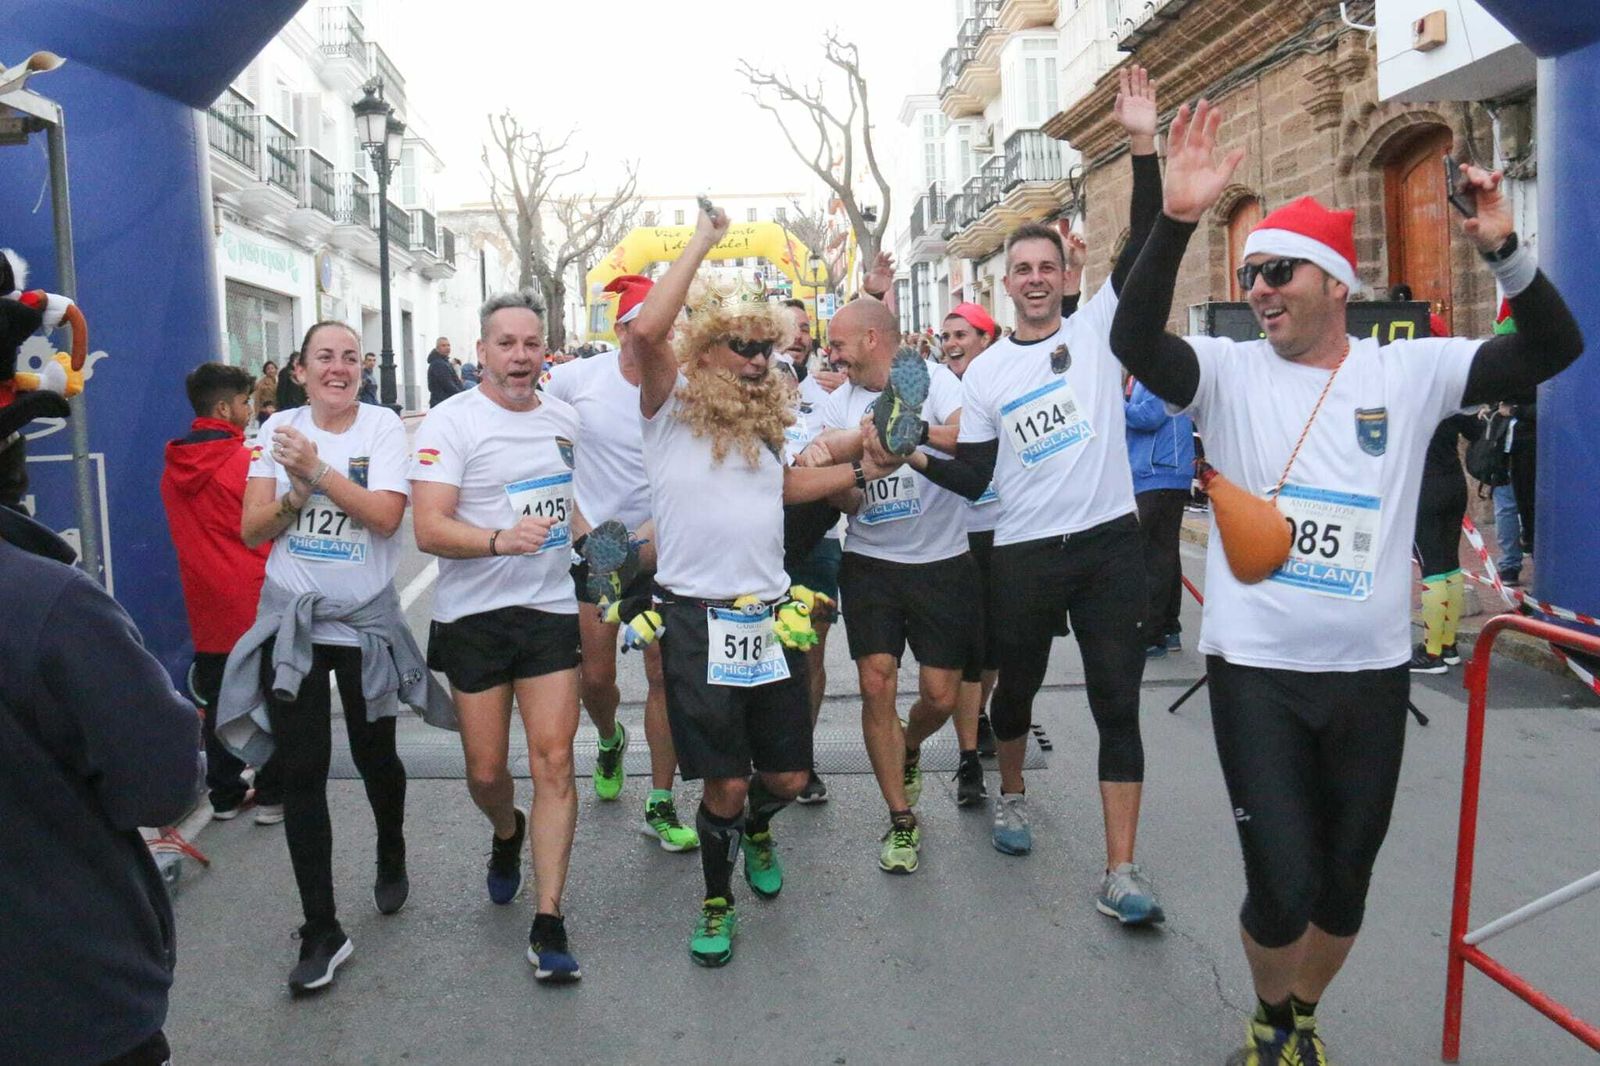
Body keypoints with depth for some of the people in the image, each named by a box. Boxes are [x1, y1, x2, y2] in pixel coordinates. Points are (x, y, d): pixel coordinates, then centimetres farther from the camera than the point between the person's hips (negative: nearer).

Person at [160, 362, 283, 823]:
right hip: (257, 602, -6)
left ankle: (225, 794, 23)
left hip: (207, 605, 6)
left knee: (218, 701, 14)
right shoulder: (250, 461, -15)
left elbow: (188, 532, 13)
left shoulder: (173, 468, 5)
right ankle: (271, 795, 11)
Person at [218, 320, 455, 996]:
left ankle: (391, 860, 43)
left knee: (375, 757, 12)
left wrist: (318, 469, -22)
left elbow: (386, 516, -17)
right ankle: (321, 932, 7)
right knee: (302, 774, -1)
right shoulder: (278, 430, 3)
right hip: (291, 620, 1)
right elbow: (252, 530, -1)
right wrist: (298, 490, -17)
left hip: (366, 618, -1)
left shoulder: (382, 426, -4)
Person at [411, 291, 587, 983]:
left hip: (550, 610, 3)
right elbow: (428, 529, -17)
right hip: (472, 615, -2)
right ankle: (507, 834, 43)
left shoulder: (565, 419, 8)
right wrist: (500, 541, -33)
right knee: (485, 771, 7)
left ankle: (548, 924, 1)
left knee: (553, 761, -6)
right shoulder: (451, 421, -8)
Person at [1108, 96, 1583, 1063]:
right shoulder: (1228, 372, -4)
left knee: (1346, 881, 17)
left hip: (1372, 672, 3)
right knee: (1284, 888, -4)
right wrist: (1178, 219, -33)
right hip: (1256, 670, -2)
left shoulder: (1410, 372, 2)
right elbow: (1133, 340, -21)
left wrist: (1504, 250, -19)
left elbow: (1555, 348, -2)